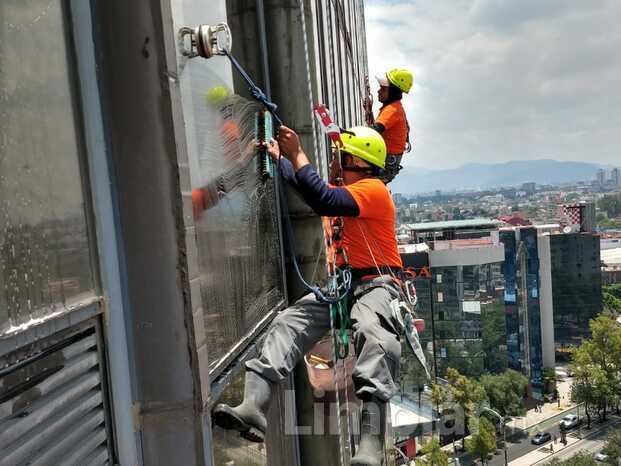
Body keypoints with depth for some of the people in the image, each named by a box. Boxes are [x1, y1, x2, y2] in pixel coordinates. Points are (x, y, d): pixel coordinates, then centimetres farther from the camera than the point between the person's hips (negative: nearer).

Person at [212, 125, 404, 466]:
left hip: (376, 283, -9)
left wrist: (297, 155, -19)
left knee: (372, 332, -38)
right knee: (286, 323, -10)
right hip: (342, 284, 9)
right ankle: (253, 406, -26)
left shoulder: (373, 189, -7)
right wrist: (279, 157, 46)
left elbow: (325, 202, -24)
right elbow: (305, 185, 37)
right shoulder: (348, 188, 22)